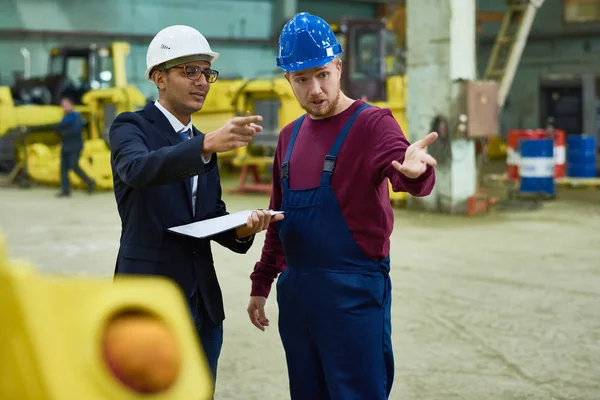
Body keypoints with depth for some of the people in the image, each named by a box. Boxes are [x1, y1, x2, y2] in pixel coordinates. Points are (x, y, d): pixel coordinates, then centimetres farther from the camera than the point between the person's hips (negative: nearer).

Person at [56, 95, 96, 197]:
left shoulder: (77, 116, -6)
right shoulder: (65, 118, 16)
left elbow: (76, 130, -16)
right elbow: (58, 129, 10)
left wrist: (65, 133, -5)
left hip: (75, 146, -7)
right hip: (65, 147, 7)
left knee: (74, 166, -13)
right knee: (64, 167, 0)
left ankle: (90, 182, 4)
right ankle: (65, 191, 0)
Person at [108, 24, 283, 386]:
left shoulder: (201, 142, 15)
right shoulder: (131, 126, -6)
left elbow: (212, 216, 12)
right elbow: (138, 169, -29)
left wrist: (242, 227, -11)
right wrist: (207, 145, -44)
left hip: (203, 302, 7)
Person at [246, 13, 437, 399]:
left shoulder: (371, 123, -8)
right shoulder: (290, 136, 12)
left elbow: (404, 172, -28)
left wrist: (415, 170, -51)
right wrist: (262, 283, 18)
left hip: (354, 293, -6)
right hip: (295, 292, 7)